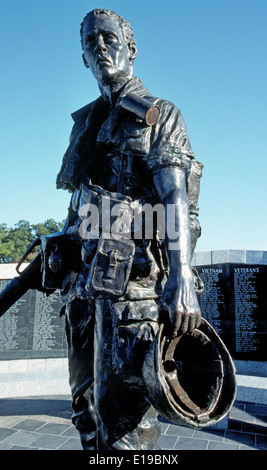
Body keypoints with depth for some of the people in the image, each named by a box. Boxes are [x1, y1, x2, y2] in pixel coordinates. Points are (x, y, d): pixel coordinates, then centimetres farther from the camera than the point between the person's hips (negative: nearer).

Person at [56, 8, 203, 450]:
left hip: (131, 270, -7)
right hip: (84, 275, 7)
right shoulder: (85, 122, 23)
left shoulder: (159, 115, 4)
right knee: (87, 401, 14)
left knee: (120, 402, -8)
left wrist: (181, 278, -21)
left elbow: (175, 198, -9)